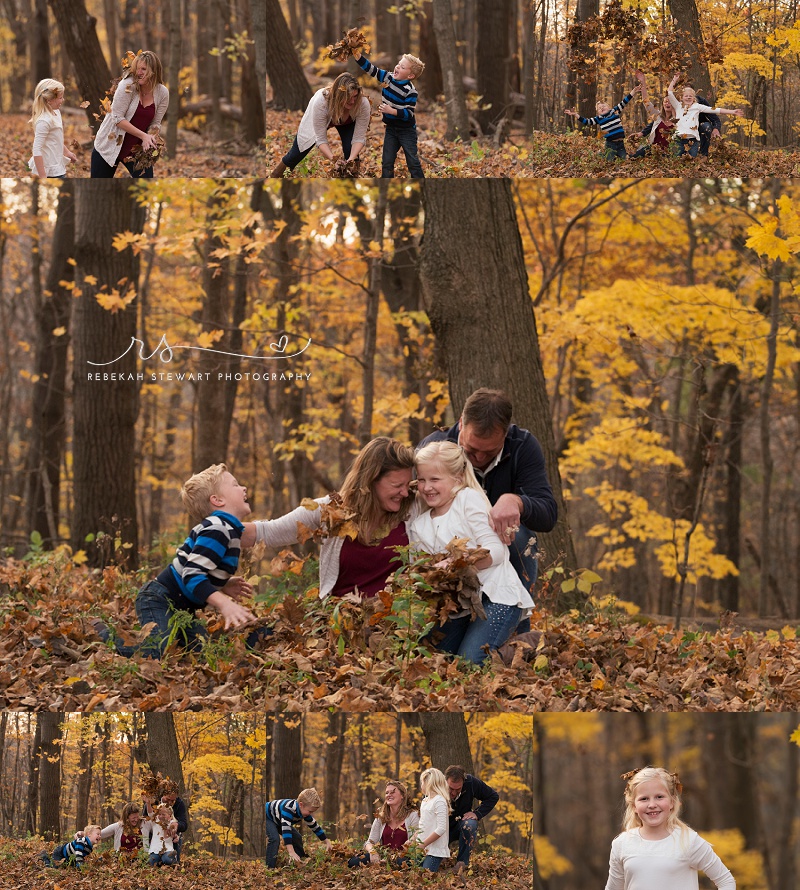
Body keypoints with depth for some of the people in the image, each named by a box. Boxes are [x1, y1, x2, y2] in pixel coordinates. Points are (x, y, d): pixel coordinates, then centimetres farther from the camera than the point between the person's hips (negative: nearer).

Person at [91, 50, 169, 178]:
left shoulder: (162, 93, -5)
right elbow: (117, 118, -20)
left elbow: (155, 124, 2)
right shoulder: (128, 85, -18)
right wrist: (143, 135, -24)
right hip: (110, 145, -3)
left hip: (136, 149, 3)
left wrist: (149, 139, -20)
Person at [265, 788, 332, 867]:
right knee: (275, 839, -29)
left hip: (278, 821, 8)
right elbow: (285, 829, -53)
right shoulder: (289, 808, -44)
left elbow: (314, 826, 0)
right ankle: (269, 868, -27)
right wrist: (291, 852, -60)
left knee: (296, 838, 4)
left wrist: (327, 842, 3)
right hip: (266, 816, -8)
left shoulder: (305, 811, -16)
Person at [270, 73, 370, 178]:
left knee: (351, 151, -22)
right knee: (297, 154, 9)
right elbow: (321, 139, -37)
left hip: (347, 122, 1)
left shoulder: (363, 103, -41)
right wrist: (332, 158, -51)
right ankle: (275, 176, 38)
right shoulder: (321, 102, -45)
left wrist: (352, 159, -49)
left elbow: (359, 138, -32)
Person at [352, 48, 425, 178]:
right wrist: (356, 54, -15)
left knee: (413, 162, 1)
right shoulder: (388, 77, -5)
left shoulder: (410, 91, -23)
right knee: (387, 162, 9)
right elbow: (370, 68, -3)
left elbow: (409, 114, -23)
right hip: (391, 128, 6)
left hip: (406, 131, -6)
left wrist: (391, 111, -33)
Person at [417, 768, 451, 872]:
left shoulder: (439, 801, -11)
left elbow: (441, 829, -17)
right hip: (423, 850, 8)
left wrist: (423, 844, -16)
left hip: (435, 851, -8)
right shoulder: (425, 801, 16)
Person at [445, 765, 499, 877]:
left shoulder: (471, 783, -19)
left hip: (461, 823, 1)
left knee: (470, 824, -36)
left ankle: (462, 862, -22)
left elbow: (493, 796, -5)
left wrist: (477, 813, -19)